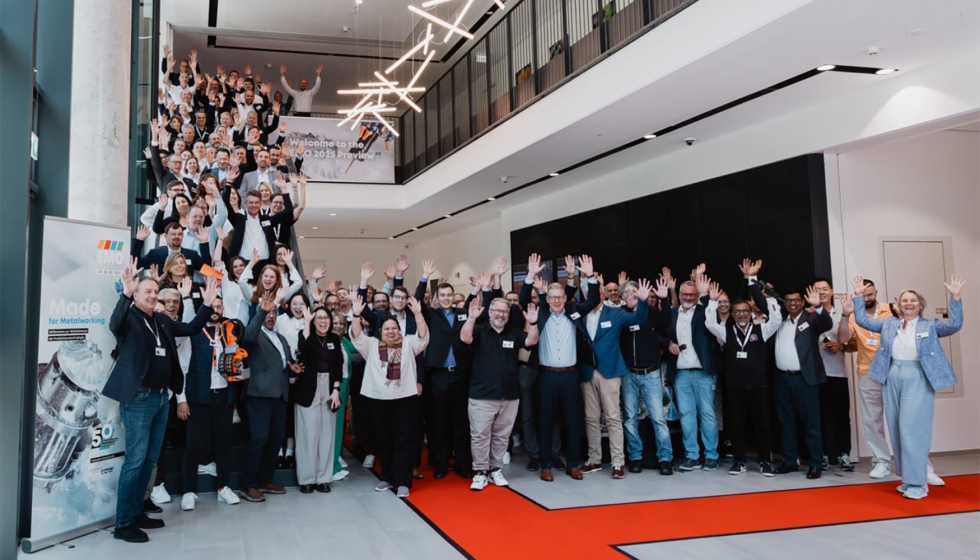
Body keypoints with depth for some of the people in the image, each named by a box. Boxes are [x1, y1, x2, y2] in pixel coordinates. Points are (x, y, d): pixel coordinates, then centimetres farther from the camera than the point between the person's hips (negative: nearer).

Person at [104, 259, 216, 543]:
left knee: (150, 459, 14)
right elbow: (114, 325, -31)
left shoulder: (162, 320, 13)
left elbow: (190, 328, 19)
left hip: (162, 397, 8)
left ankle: (137, 513, 25)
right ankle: (123, 523, 3)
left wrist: (207, 305, 6)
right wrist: (126, 293, -46)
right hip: (138, 397, -8)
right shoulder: (129, 318, -9)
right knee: (135, 459, -6)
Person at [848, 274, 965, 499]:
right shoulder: (888, 324, 14)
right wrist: (859, 295, 9)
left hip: (918, 380, -4)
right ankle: (908, 478, 18)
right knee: (897, 429, 7)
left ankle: (918, 482, -2)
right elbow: (863, 320, 15)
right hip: (892, 379, 4)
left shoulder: (930, 326, 5)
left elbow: (954, 324, -9)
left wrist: (955, 297, -17)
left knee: (912, 429, -9)